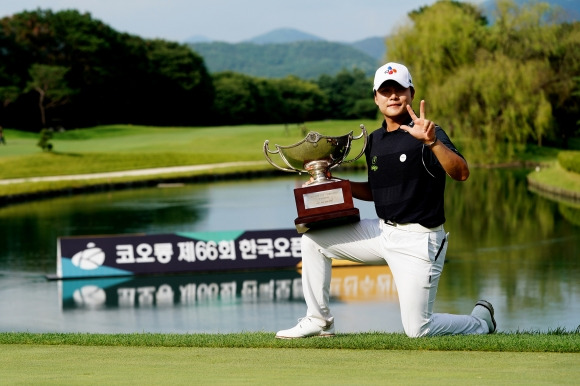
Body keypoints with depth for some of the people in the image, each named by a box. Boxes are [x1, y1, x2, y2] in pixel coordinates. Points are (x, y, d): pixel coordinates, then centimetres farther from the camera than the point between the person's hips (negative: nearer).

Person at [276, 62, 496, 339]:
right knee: (313, 239, 5)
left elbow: (461, 173, -28)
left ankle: (481, 320, 20)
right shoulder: (375, 141, 10)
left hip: (418, 240, -7)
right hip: (382, 231, 7)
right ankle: (318, 322, 13)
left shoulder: (426, 134, -13)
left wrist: (432, 142, -43)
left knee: (418, 330, -8)